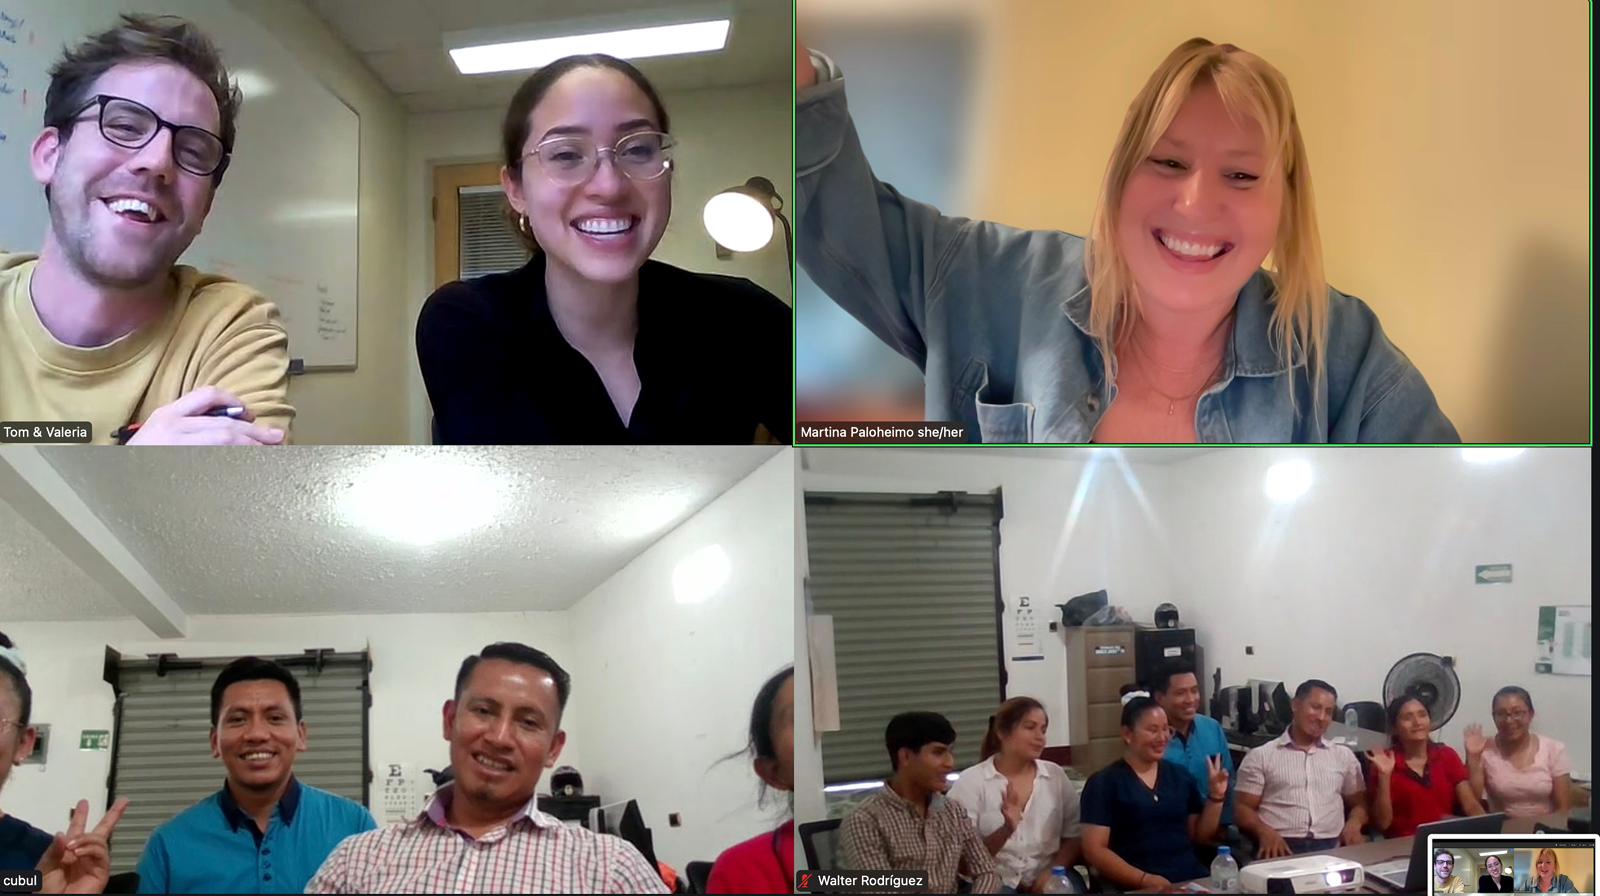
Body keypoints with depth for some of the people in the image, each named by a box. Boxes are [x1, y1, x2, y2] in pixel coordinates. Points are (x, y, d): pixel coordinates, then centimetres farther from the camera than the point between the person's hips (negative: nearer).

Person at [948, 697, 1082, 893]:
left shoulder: (1055, 775, 9)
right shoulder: (971, 781, -1)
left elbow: (1075, 837, 9)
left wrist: (1054, 871, -9)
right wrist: (1006, 830, -21)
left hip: (1048, 881, 3)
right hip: (995, 882, -3)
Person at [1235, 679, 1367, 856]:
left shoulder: (1343, 756, 21)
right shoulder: (1260, 756, 10)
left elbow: (1360, 804, 22)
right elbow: (1243, 808, 5)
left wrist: (1354, 823, -2)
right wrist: (1264, 831, -16)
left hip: (1331, 847, 3)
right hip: (1282, 846, -3)